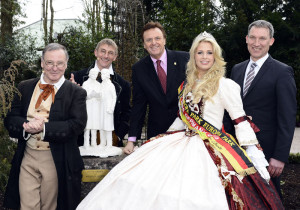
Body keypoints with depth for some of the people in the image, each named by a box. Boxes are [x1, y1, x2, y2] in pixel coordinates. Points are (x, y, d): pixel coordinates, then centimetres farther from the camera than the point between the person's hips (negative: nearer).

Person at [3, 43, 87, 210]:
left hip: (57, 160, -2)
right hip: (27, 158, 2)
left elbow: (78, 124, -13)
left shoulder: (76, 93, -1)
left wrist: (45, 127, -23)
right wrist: (25, 125, -19)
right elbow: (10, 119, 4)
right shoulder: (24, 88, 9)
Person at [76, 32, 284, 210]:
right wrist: (165, 140, 21)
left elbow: (241, 121, -4)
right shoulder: (186, 86, 14)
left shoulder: (225, 85, -3)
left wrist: (254, 156, -8)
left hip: (211, 149, -6)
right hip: (182, 143, 6)